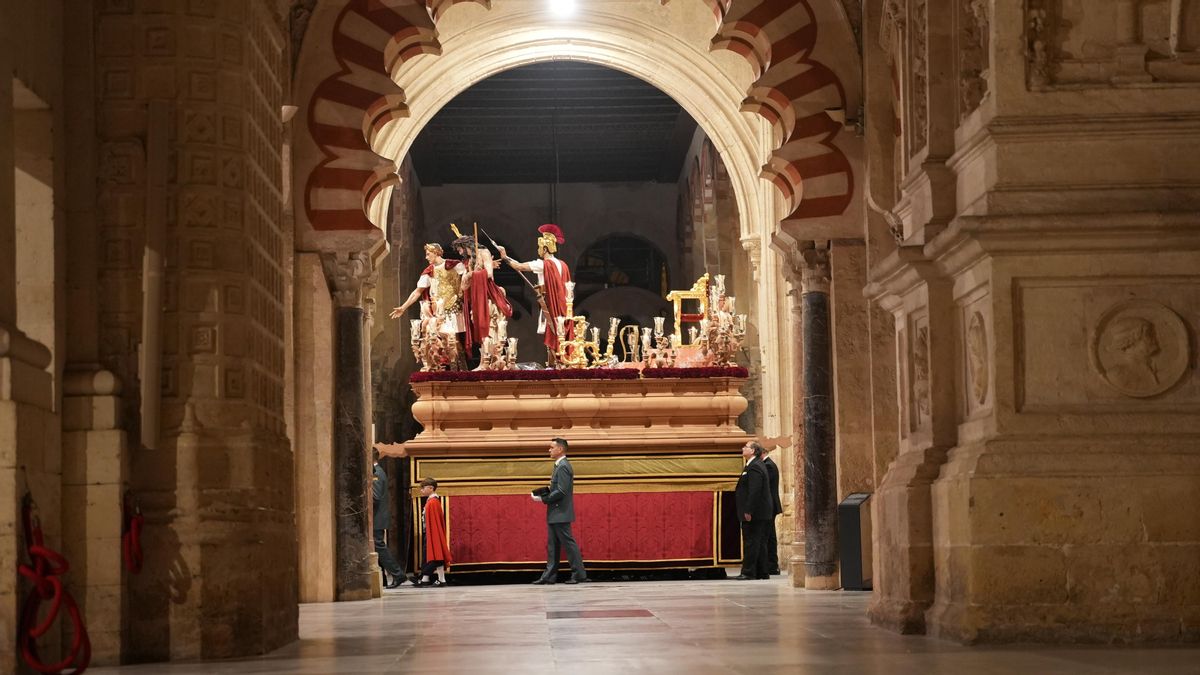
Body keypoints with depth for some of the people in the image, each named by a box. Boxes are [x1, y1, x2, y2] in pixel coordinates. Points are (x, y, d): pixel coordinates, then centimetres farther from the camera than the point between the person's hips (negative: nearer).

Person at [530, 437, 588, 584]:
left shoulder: (563, 467, -16)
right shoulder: (559, 466, 16)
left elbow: (561, 491, -22)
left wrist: (543, 499, -17)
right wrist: (543, 493, 5)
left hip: (560, 514, -10)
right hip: (555, 514, 10)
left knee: (568, 543, -6)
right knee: (552, 545, 10)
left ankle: (579, 574, -1)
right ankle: (549, 576, 12)